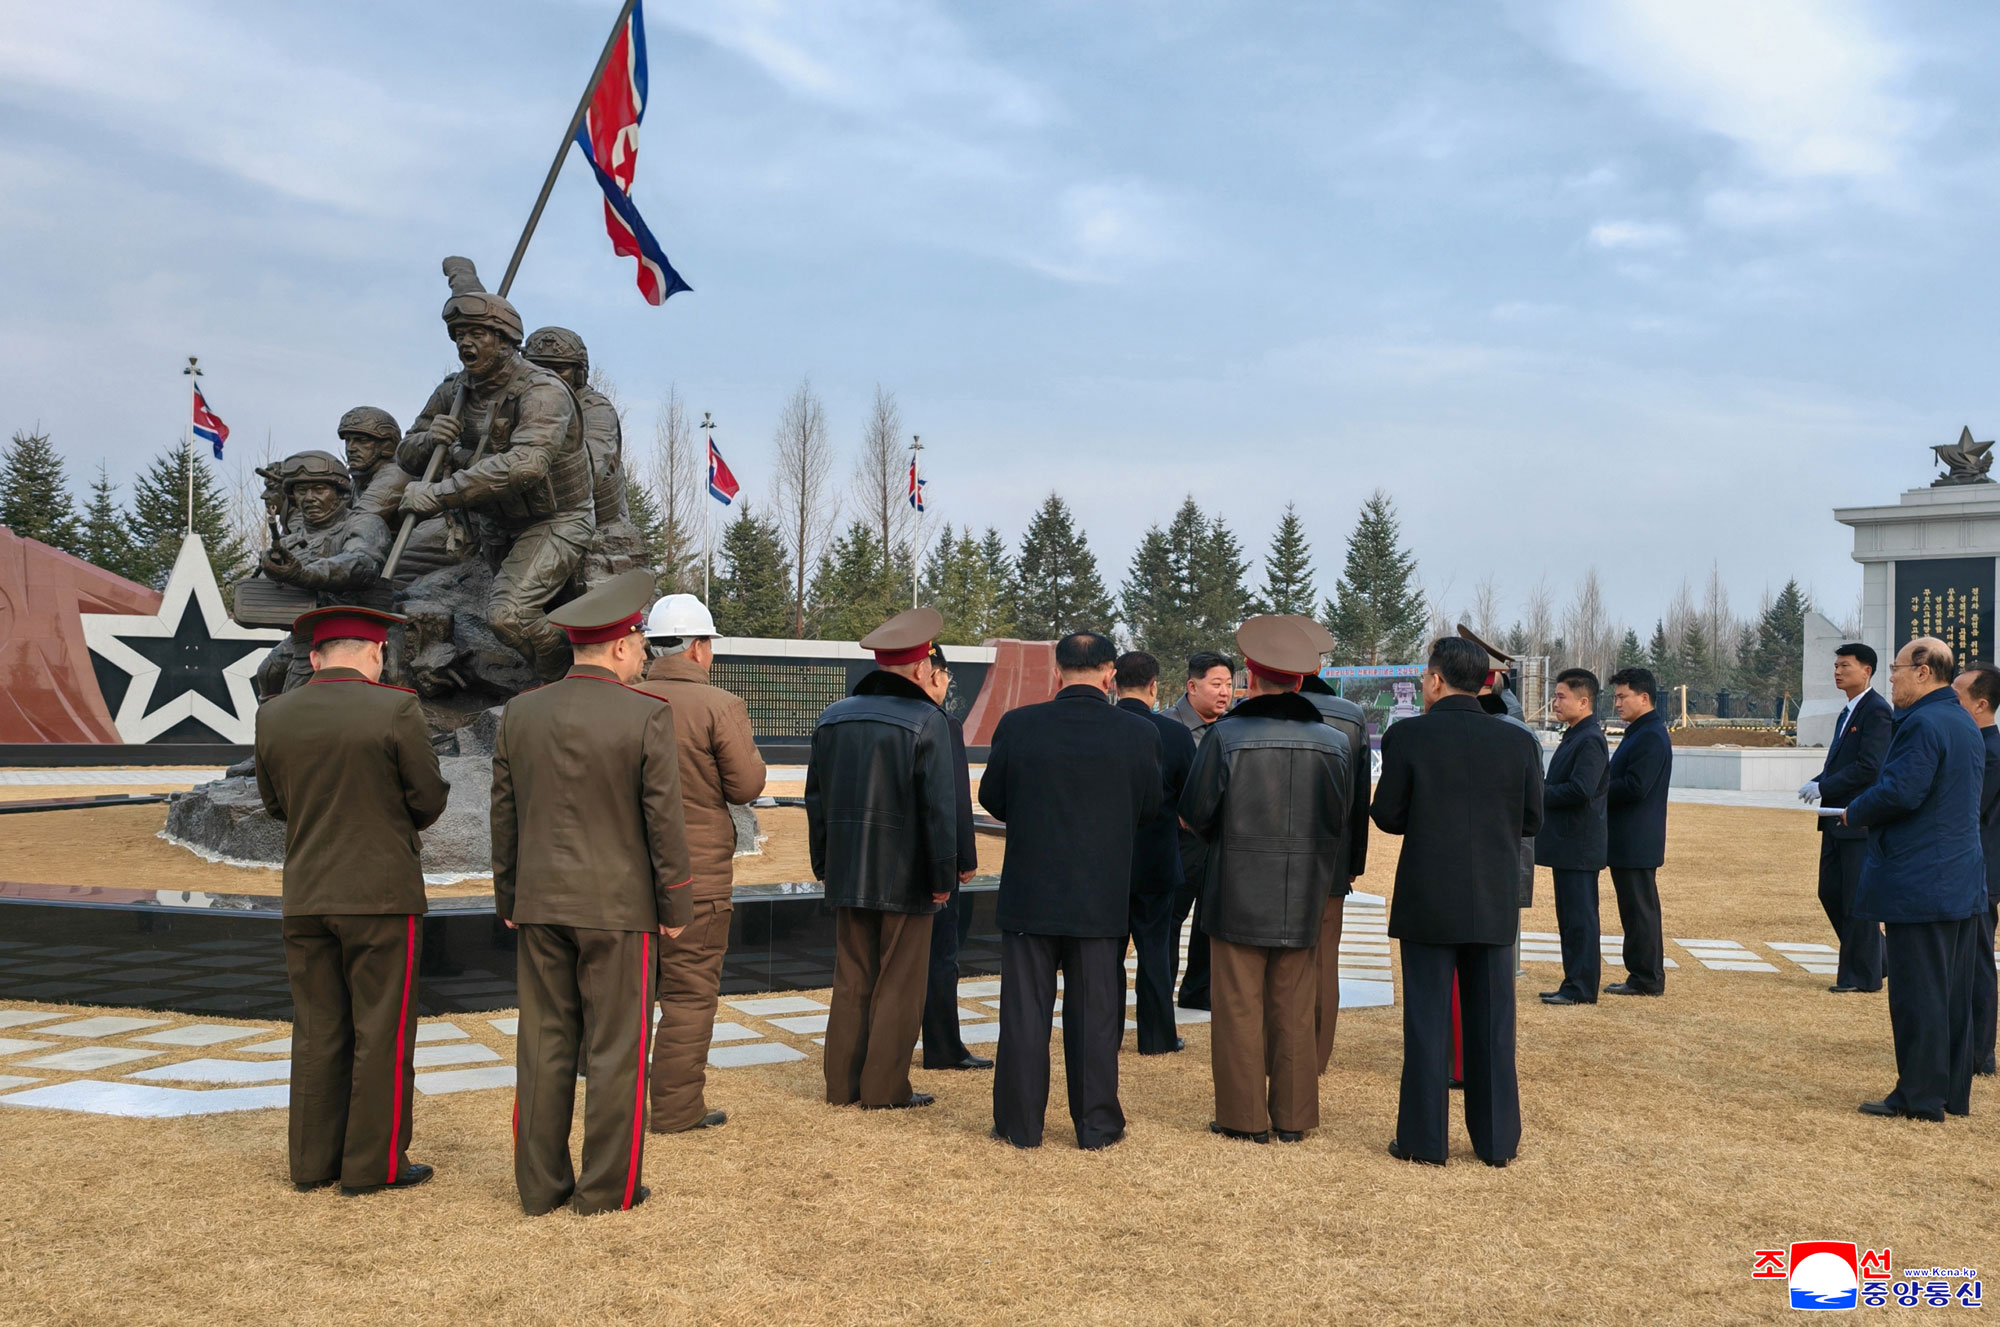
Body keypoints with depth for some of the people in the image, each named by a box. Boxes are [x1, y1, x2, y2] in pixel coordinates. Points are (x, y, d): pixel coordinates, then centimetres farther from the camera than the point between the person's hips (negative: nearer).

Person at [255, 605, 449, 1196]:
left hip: (305, 897, 5)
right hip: (381, 893, -5)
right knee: (382, 1030, 3)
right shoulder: (395, 709, -12)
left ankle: (313, 1160, 17)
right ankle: (374, 1164, 7)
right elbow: (429, 800, -7)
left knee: (319, 1031, 12)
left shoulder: (274, 716, 2)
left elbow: (276, 803, 12)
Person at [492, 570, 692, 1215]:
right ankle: (606, 1187, 10)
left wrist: (508, 901, 16)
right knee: (615, 1047, 4)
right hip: (617, 907, -4)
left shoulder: (520, 713, 2)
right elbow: (664, 820, -11)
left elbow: (504, 816, 7)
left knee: (545, 1045, 10)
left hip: (540, 905, 5)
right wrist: (676, 908, -1)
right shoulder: (648, 716, -12)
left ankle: (540, 1185, 17)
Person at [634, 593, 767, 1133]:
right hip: (695, 871, -5)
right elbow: (747, 785, -11)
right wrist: (747, 744, 7)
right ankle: (677, 1106, 9)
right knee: (690, 990, 3)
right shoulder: (719, 707, -13)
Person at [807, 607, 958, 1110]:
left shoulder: (833, 718, 8)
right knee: (899, 984, 4)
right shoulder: (927, 721, -11)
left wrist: (823, 863, 18)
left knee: (852, 980, 14)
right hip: (907, 875, -5)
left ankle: (842, 1083, 18)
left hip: (848, 874, 6)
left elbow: (816, 799, 12)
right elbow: (940, 805, -15)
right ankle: (885, 1089, 8)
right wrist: (944, 876, -9)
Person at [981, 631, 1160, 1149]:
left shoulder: (1017, 725, -9)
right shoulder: (1138, 733, -9)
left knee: (1025, 1012, 9)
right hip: (1103, 896, 0)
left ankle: (1020, 1124, 16)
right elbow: (1150, 808, 2)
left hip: (1029, 892, 0)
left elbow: (991, 799, 2)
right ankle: (1096, 1125, 18)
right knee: (1096, 1012, 10)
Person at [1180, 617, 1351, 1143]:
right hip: (1303, 900, 3)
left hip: (1237, 894, -3)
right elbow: (1342, 821, 4)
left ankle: (1245, 1117, 11)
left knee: (1239, 1009, 6)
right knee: (1295, 1012, 13)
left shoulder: (1226, 736, -13)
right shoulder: (1334, 743, -3)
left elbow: (1195, 813, -6)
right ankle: (1292, 1118, 18)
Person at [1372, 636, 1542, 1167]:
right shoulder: (1518, 742, -3)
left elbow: (1387, 816, -7)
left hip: (1427, 901, -2)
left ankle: (1424, 1140, 11)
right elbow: (1532, 821, 4)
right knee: (1492, 1023, 12)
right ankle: (1496, 1139, 18)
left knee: (1426, 1021, 6)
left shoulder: (1406, 736, -11)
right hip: (1495, 903, 2)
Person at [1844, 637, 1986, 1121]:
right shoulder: (1967, 726, 14)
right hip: (1964, 881, 10)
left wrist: (1855, 812, -6)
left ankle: (1920, 1097, 2)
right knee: (1954, 993, 13)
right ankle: (1953, 1093, 19)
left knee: (1917, 994, -3)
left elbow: (1899, 792, -25)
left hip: (1918, 884, -9)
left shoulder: (1923, 724, -17)